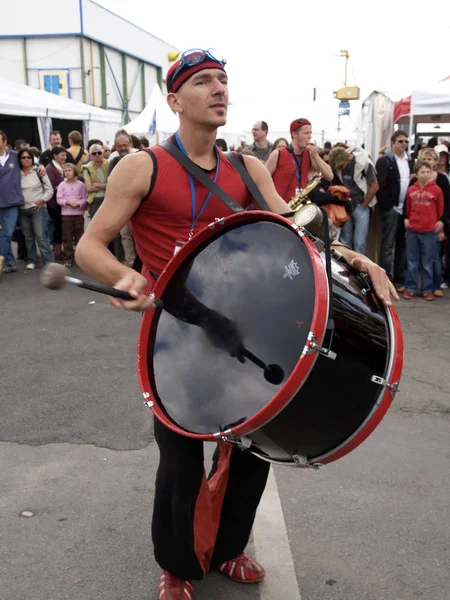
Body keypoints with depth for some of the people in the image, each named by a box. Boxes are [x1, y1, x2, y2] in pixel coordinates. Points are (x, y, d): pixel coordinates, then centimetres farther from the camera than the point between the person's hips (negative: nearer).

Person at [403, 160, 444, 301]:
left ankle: (427, 289, 11)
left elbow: (441, 209, 4)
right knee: (412, 261, 8)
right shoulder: (411, 190, 2)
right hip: (412, 230, 2)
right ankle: (410, 288, 15)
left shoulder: (436, 189, -5)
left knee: (427, 263, 4)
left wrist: (440, 222, 7)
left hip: (429, 231, -2)